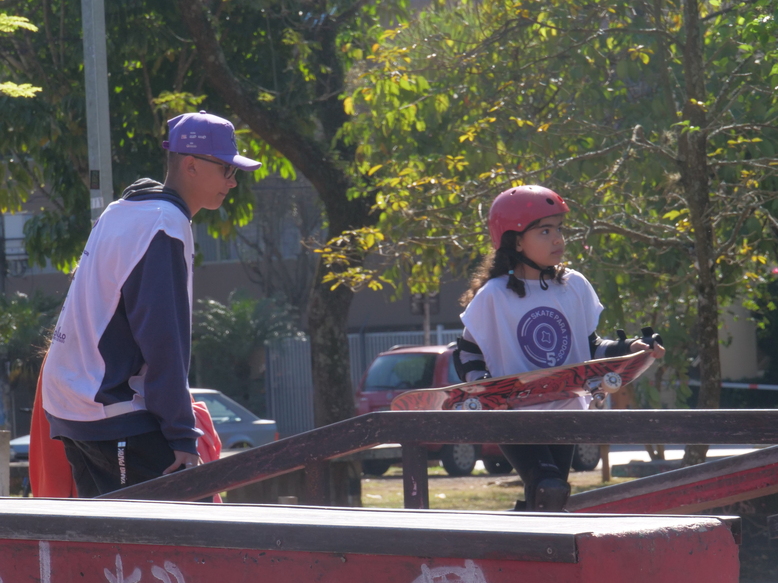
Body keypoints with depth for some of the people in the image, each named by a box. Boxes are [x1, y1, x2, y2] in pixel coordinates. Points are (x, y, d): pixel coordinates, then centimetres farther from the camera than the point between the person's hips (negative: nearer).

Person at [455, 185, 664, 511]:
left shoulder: (574, 286, 5)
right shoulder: (493, 296, -7)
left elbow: (589, 347, 14)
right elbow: (467, 353, 2)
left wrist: (628, 349, -3)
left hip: (564, 413, 5)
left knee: (549, 499, 8)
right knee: (548, 491, -23)